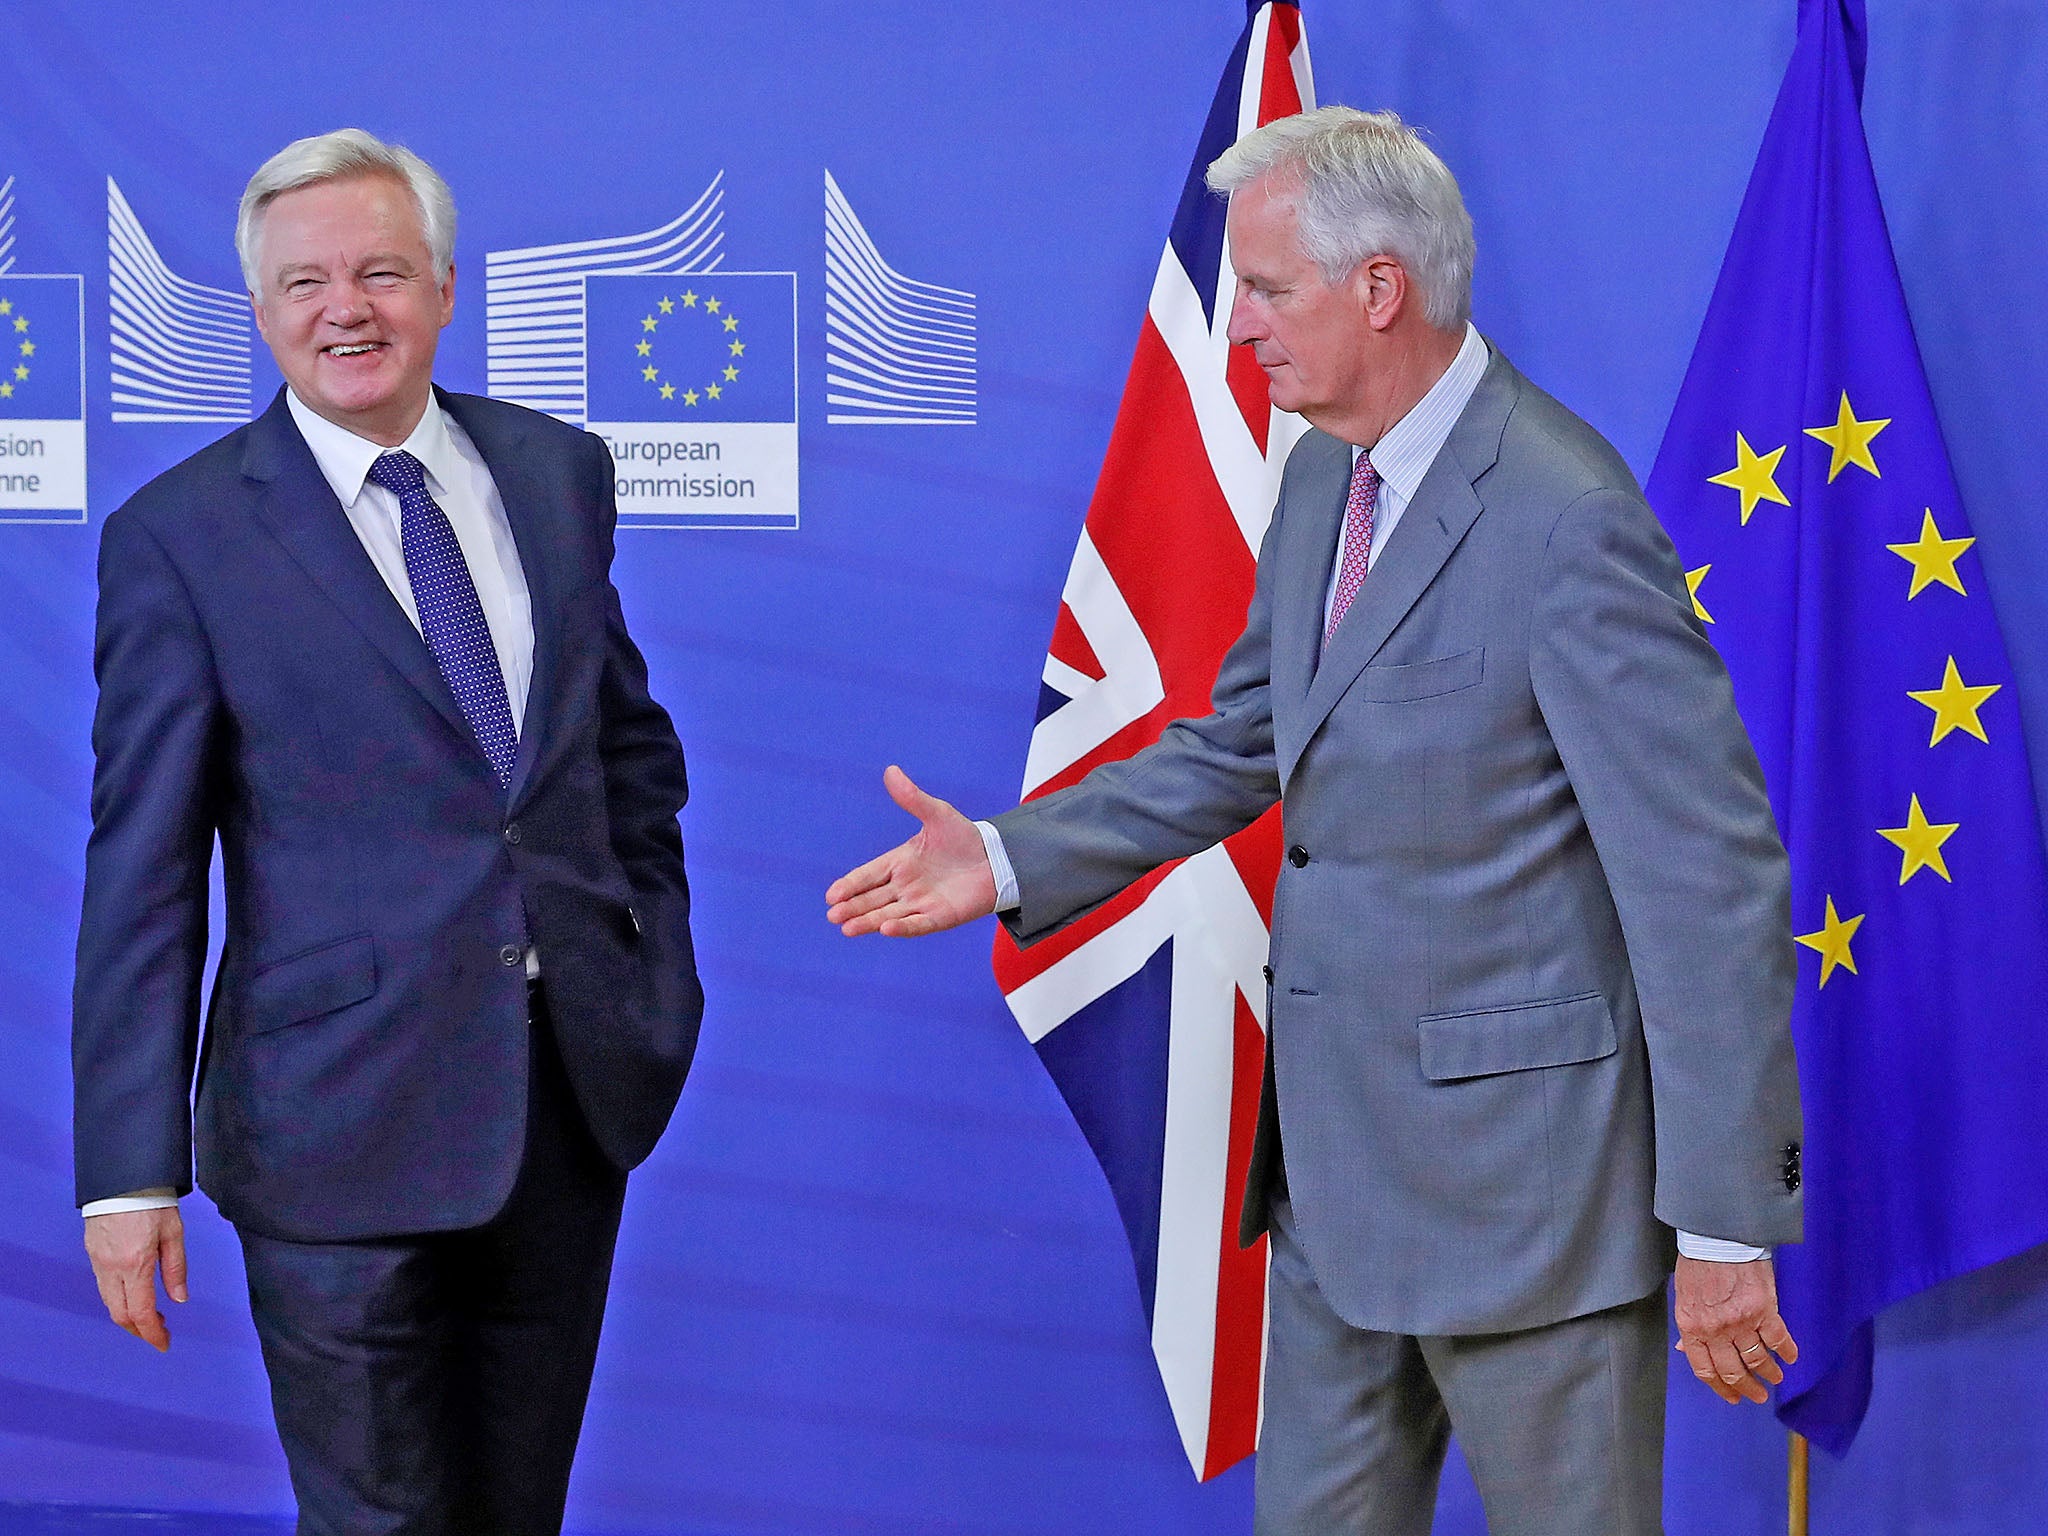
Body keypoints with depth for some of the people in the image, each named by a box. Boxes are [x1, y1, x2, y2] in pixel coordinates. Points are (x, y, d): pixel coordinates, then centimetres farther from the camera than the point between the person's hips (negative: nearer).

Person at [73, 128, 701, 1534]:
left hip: (577, 1096, 4)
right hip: (346, 1125, -4)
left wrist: (664, 969, 11)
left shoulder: (557, 471, 7)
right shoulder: (180, 535, -7)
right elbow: (142, 874, -8)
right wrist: (132, 1170, -10)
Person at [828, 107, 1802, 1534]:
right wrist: (1012, 859, 9)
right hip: (1340, 1151, 9)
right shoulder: (1326, 475, 7)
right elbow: (1246, 737, 20)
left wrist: (1724, 1225, -19)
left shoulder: (1567, 522, -21)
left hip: (1524, 1169, -9)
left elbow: (1716, 882, -21)